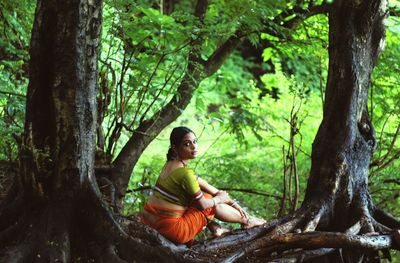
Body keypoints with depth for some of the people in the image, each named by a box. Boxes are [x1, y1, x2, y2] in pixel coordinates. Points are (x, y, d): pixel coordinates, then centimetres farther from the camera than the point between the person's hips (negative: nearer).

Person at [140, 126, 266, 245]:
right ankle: (247, 221, 27)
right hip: (171, 229, -8)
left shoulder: (171, 164, 5)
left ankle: (214, 227, 23)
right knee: (212, 203, 8)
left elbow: (198, 181, 15)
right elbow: (202, 205, -13)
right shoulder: (184, 173, -22)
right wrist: (220, 198, 10)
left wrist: (231, 202, 18)